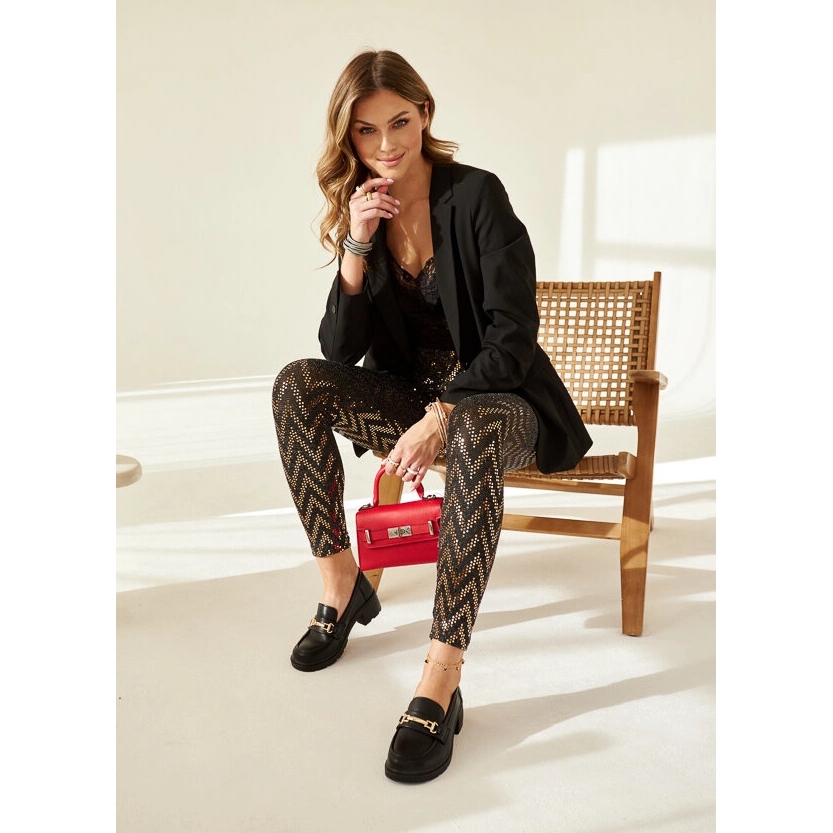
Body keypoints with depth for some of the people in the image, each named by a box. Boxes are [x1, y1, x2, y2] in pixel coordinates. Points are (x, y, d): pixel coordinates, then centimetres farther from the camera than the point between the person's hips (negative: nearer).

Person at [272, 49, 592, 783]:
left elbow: (514, 332, -19)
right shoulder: (361, 212, 3)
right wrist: (357, 249, -17)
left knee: (474, 433, -39)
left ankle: (443, 677, -38)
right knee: (298, 383, -17)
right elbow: (341, 351, -4)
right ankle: (342, 582, -10)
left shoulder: (476, 196, -12)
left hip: (494, 398, -5)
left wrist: (442, 416, -31)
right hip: (413, 396, 5)